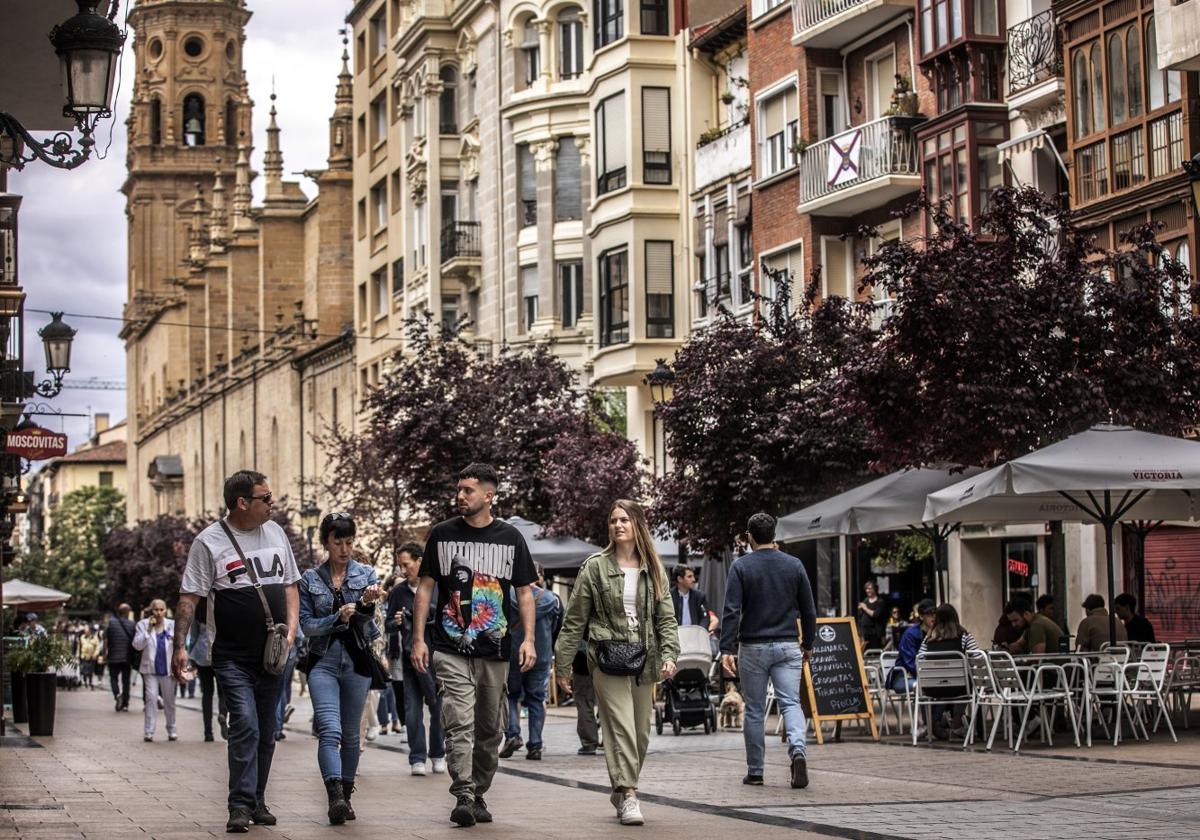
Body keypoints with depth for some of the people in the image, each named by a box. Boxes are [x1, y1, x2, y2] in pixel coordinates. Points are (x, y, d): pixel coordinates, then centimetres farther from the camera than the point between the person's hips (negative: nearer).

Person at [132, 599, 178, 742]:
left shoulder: (172, 625, 6)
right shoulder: (143, 625, 1)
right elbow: (137, 645, -7)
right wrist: (148, 630, -15)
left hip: (168, 669, 2)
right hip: (150, 669, -2)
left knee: (169, 700, 9)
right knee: (151, 698, -10)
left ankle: (171, 730, 20)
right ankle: (149, 732, -9)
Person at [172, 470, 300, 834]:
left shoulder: (275, 533, 10)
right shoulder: (210, 541, -7)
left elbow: (290, 585, 16)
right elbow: (189, 598, -7)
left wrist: (291, 629, 2)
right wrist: (180, 645, -16)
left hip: (272, 655, 6)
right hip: (233, 657, -6)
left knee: (266, 733, 12)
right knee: (245, 726, -17)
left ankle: (257, 803, 24)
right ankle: (241, 807, -14)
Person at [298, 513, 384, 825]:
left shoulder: (366, 575, 4)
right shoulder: (310, 579, 4)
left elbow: (366, 623, -6)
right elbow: (306, 624, -1)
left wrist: (368, 603, -28)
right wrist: (338, 619, -17)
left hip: (356, 660, 2)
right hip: (323, 661, -1)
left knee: (350, 735, 9)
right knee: (329, 730, -17)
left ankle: (346, 795, 21)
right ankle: (335, 797, -29)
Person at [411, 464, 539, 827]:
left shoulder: (510, 538, 6)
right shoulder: (442, 534, 5)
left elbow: (524, 592, 7)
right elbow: (425, 587, 7)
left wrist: (529, 639, -5)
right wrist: (418, 639, -1)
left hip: (495, 650, 2)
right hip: (451, 649, -2)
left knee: (490, 729, 9)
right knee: (459, 723, -14)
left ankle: (479, 795, 21)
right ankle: (463, 797, -18)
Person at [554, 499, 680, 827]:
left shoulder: (653, 570, 10)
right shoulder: (595, 567, 1)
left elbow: (666, 618, 8)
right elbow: (575, 620, 3)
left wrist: (669, 655, -7)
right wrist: (562, 664, 2)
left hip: (643, 660, 4)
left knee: (641, 732, 8)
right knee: (621, 726, -14)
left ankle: (622, 790, 25)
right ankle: (627, 794, -15)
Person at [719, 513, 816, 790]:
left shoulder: (741, 566, -4)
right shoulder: (794, 565, 4)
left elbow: (732, 611, -11)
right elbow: (808, 611, 8)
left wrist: (727, 649, -12)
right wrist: (808, 644, 20)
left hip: (753, 647, -1)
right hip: (787, 647, 1)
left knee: (754, 710, 8)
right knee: (790, 702, 1)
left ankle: (755, 771, 13)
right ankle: (798, 749, -26)